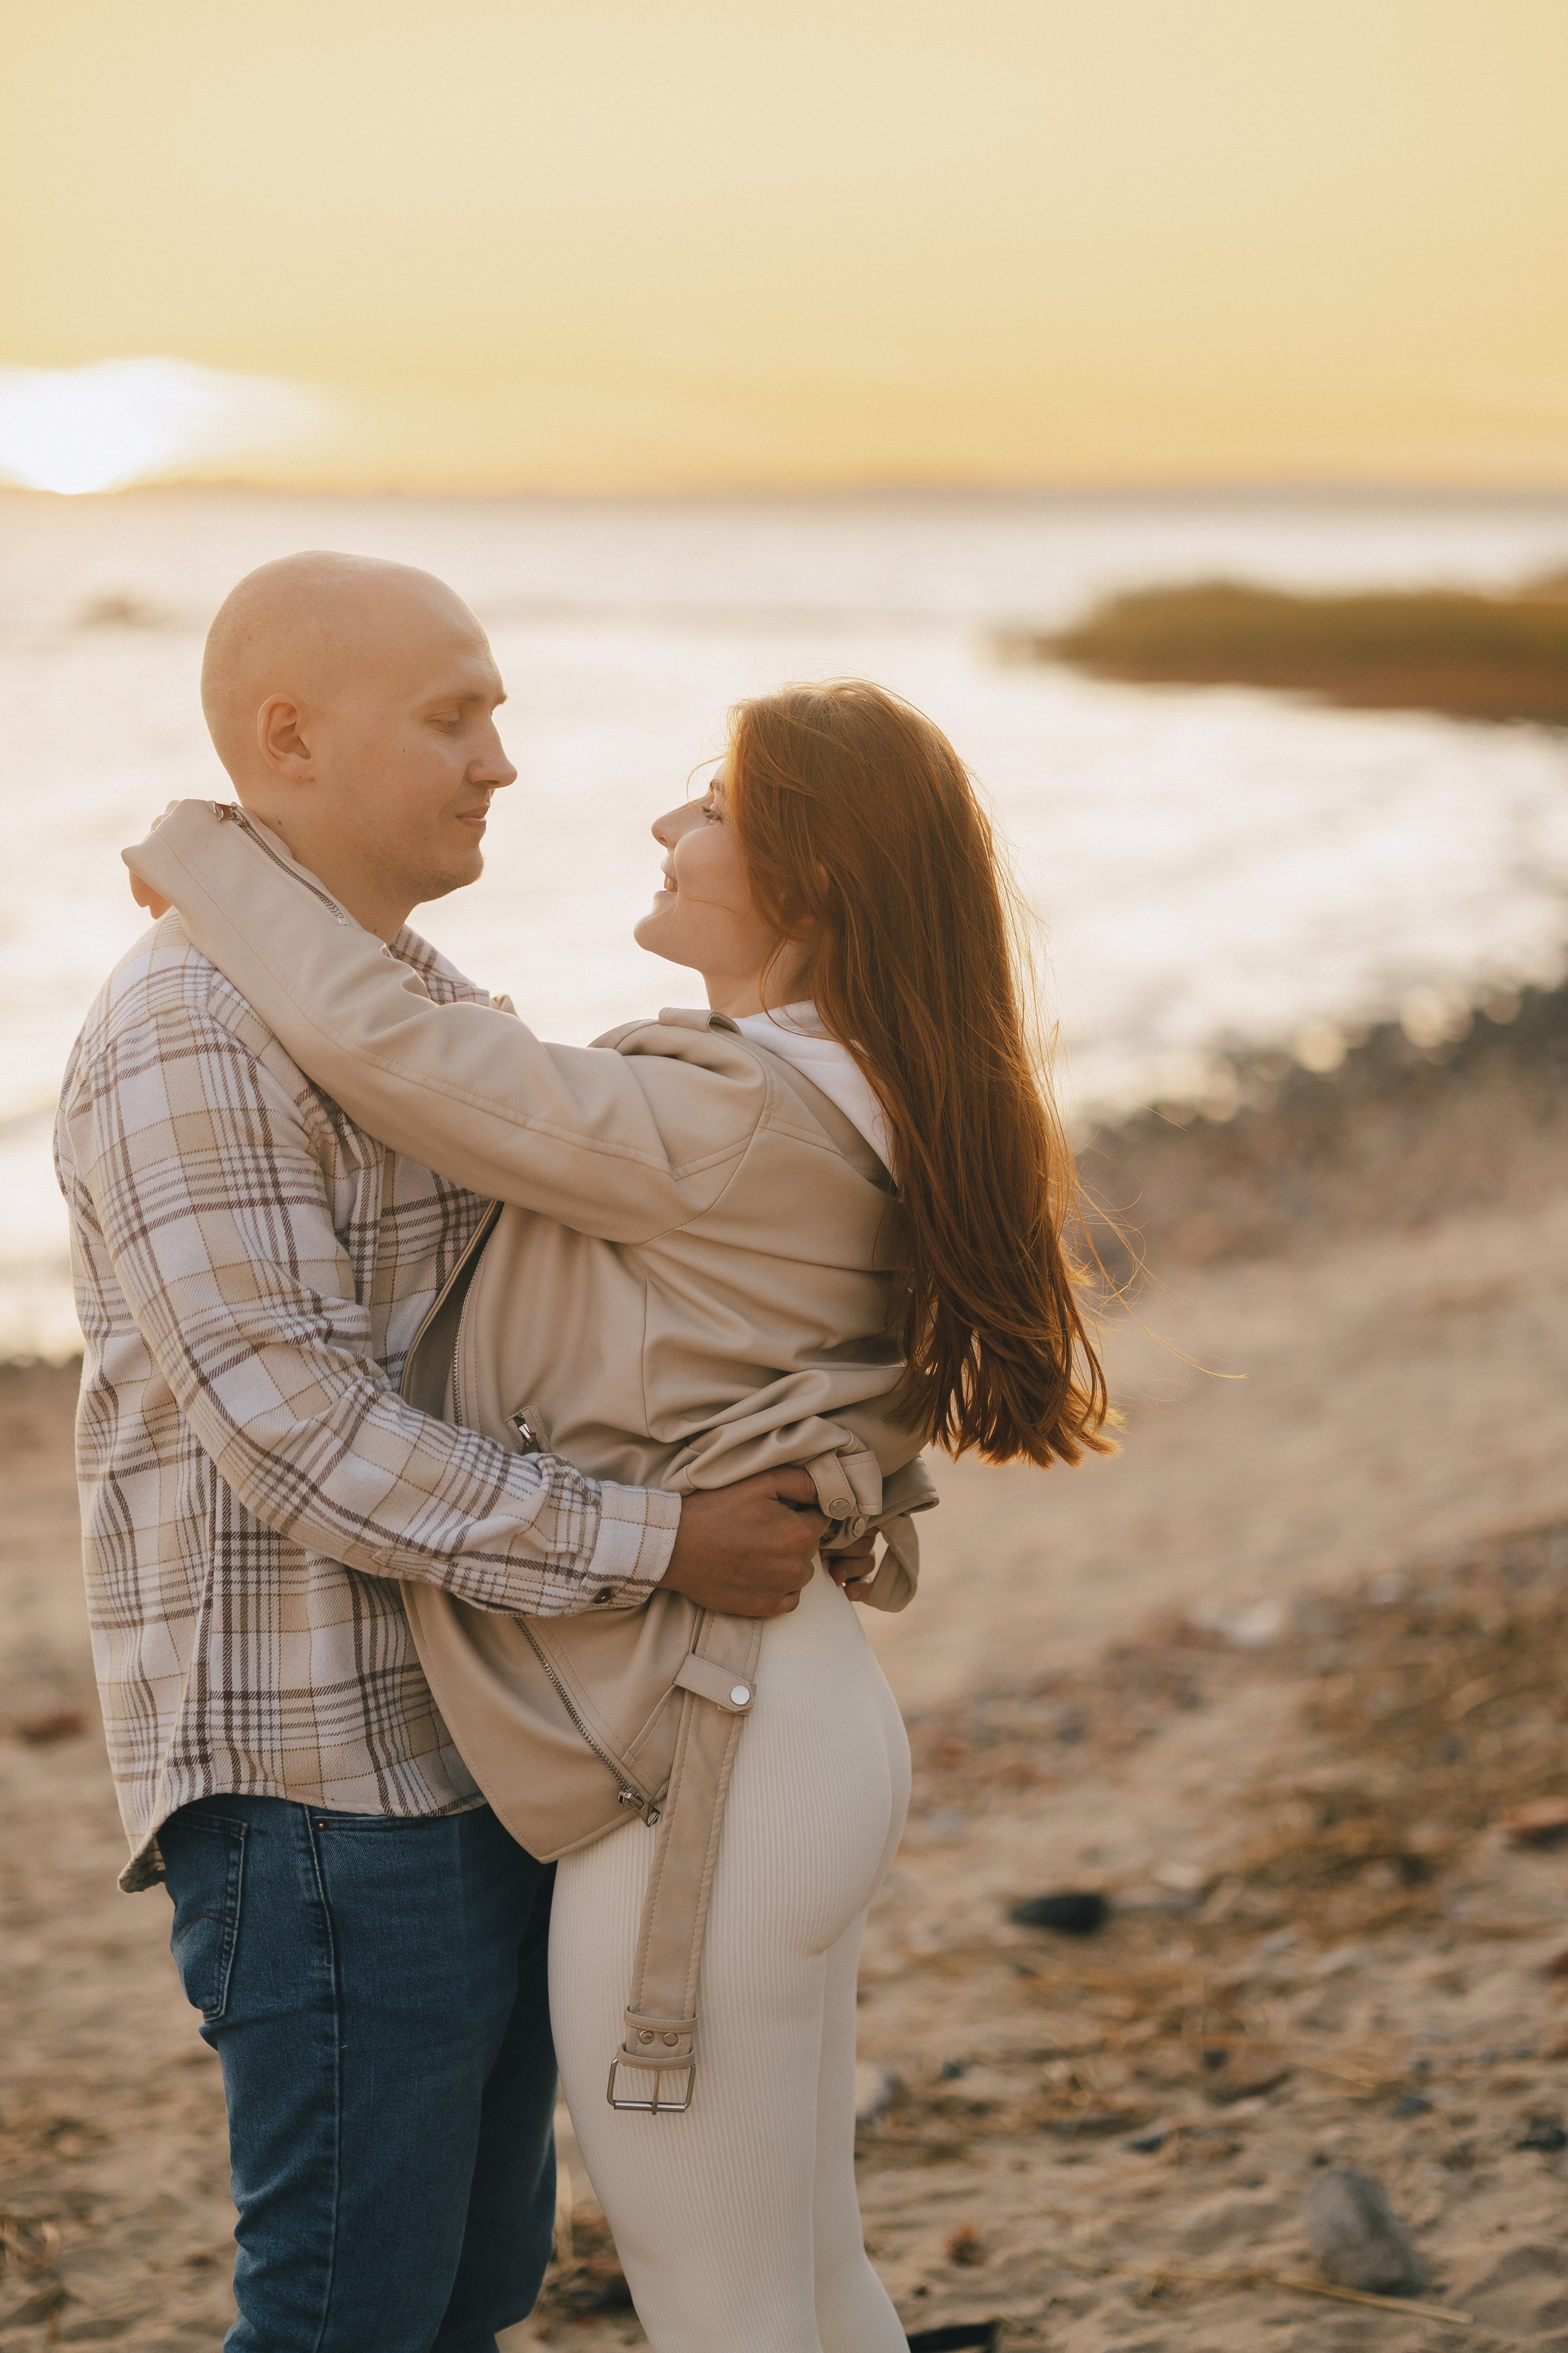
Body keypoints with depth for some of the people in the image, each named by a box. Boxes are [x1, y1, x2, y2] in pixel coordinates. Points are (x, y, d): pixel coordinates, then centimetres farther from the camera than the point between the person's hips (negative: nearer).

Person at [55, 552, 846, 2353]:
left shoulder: (430, 1007, 13)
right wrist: (660, 1548, -22)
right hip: (323, 1790, -9)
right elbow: (305, 1444, -24)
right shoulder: (188, 1043, -18)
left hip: (481, 1764, 9)